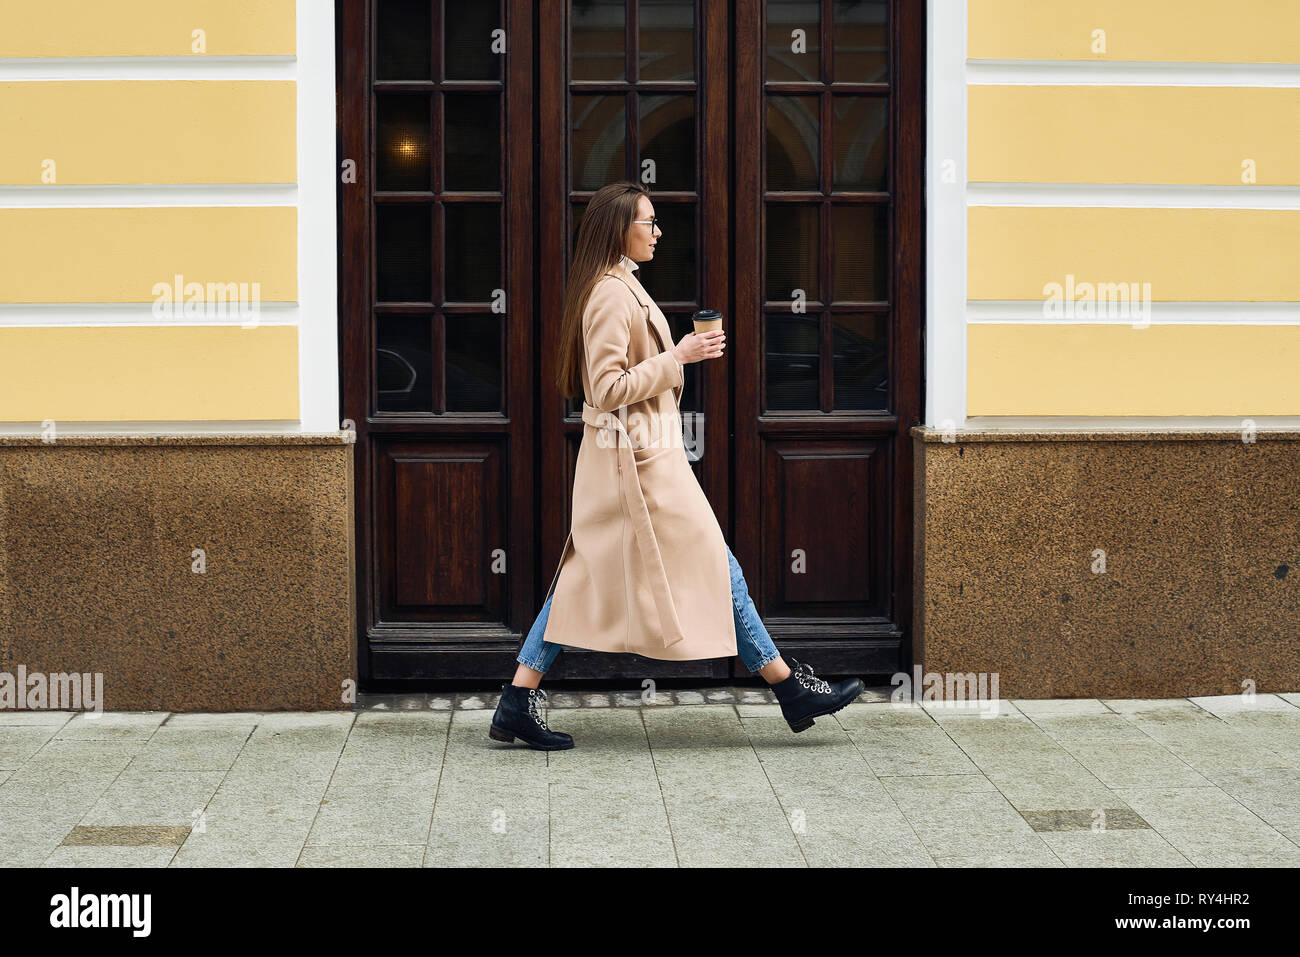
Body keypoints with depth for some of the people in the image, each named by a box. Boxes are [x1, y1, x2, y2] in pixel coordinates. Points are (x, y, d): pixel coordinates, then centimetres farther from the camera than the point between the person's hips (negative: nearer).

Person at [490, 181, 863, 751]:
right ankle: (792, 689, 7)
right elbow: (609, 390, -22)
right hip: (642, 458, -10)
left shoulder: (618, 287, 16)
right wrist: (678, 356, -19)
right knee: (716, 569, -2)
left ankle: (518, 704, 8)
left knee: (585, 579, 9)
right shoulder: (612, 294, -16)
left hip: (624, 455, 10)